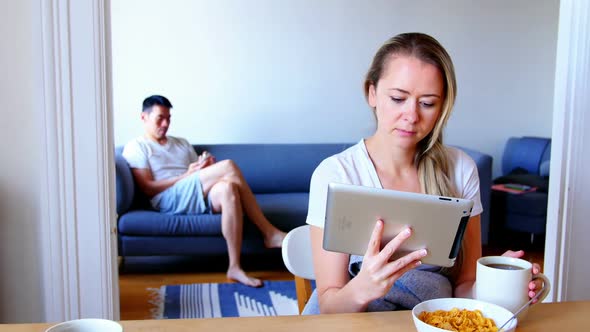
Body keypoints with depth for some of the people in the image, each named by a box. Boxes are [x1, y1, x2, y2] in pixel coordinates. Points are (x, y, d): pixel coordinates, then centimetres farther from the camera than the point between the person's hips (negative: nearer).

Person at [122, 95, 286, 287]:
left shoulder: (182, 143, 29)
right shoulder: (136, 147, 10)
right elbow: (148, 189, -5)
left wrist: (207, 168, -4)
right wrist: (187, 175, -12)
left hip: (198, 199, 6)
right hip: (169, 200, -6)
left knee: (227, 188, -32)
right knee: (229, 166, -25)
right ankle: (269, 233, -23)